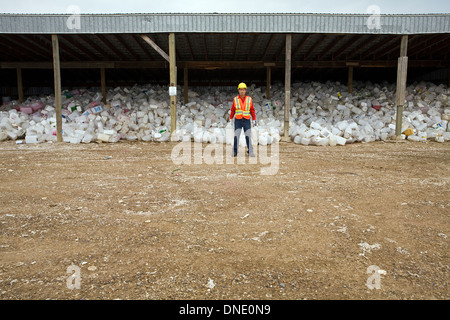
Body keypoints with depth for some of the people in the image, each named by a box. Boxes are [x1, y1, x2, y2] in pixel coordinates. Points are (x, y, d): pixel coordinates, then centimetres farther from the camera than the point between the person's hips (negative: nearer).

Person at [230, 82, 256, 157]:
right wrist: (230, 119, 10)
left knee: (248, 136, -5)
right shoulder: (235, 99, 3)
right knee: (236, 136, -7)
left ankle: (250, 151, 7)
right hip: (238, 121, 0)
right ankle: (234, 152, 1)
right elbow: (233, 110, 11)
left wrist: (254, 120, 2)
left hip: (246, 121, 0)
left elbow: (252, 110, 6)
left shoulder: (249, 99, 3)